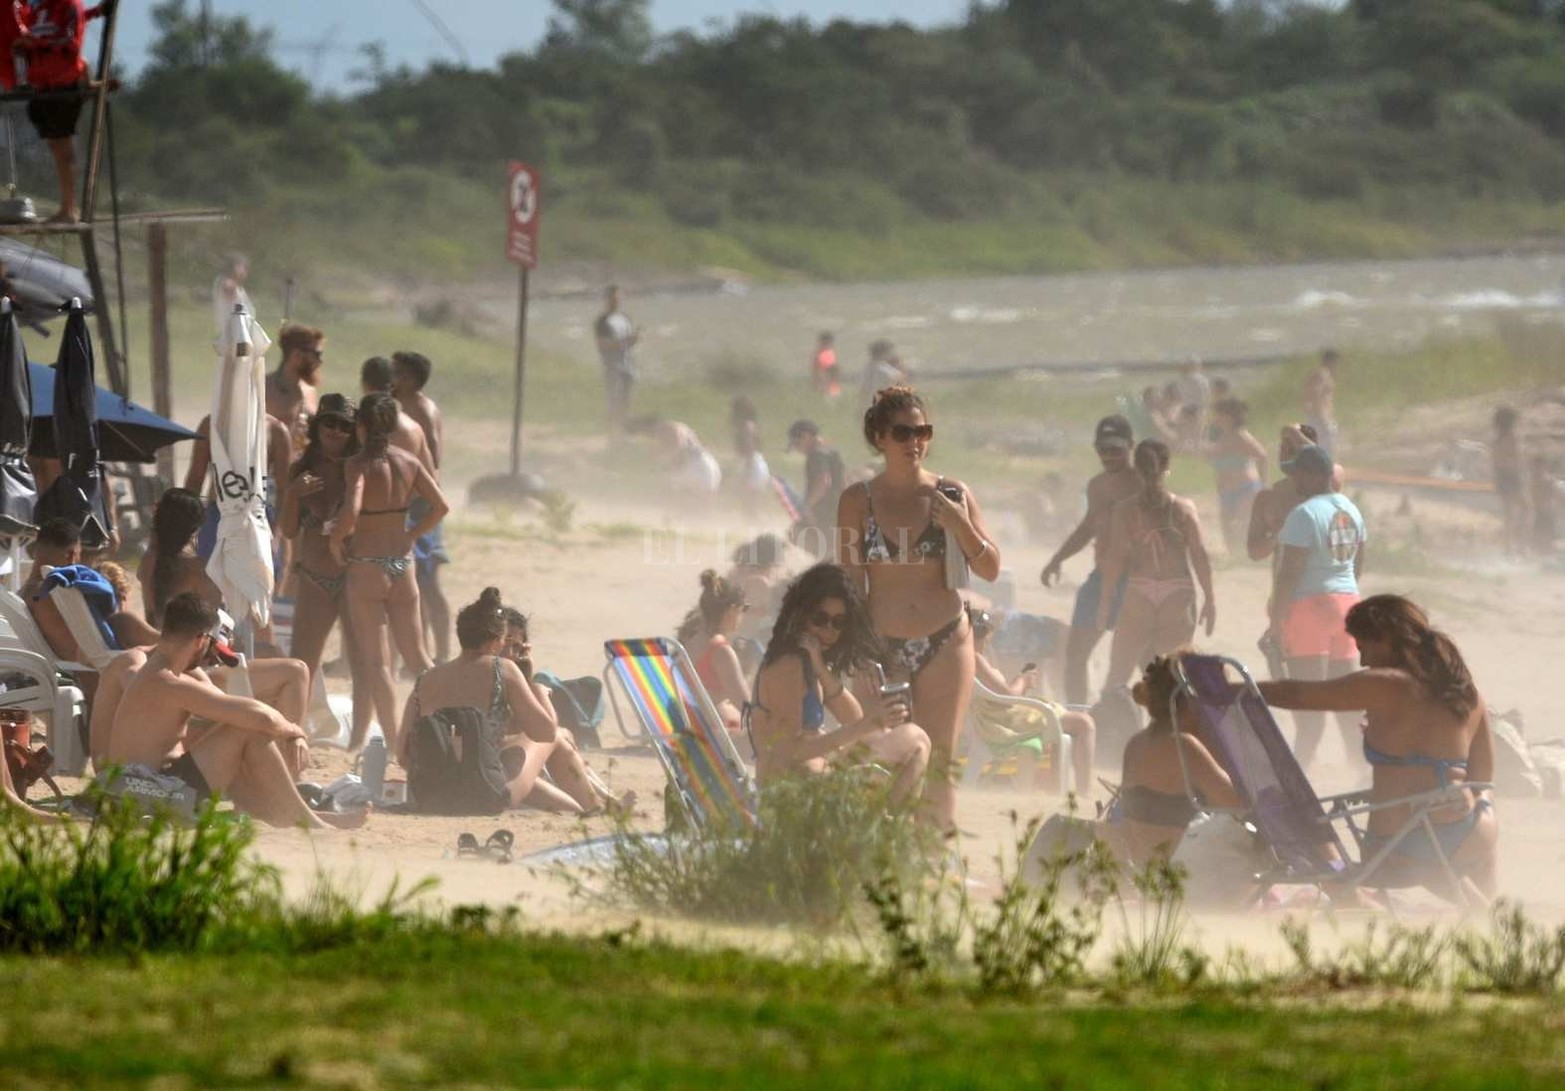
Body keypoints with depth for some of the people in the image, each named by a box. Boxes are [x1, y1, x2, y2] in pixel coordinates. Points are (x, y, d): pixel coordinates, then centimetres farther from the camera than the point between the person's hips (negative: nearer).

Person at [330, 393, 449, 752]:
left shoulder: (359, 464, -12)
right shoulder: (408, 462, 3)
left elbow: (351, 511, -27)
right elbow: (440, 506, 4)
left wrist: (336, 538, -8)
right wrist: (411, 536, 13)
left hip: (367, 566, -5)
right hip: (402, 566, 5)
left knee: (374, 661, 0)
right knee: (415, 655, 14)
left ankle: (394, 741, -5)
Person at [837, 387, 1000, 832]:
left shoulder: (952, 495, 3)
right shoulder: (858, 501, 1)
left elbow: (991, 571, 2)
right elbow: (851, 583, 2)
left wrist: (958, 523, -14)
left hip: (945, 644, 1)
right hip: (882, 645, -1)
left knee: (937, 765, -1)